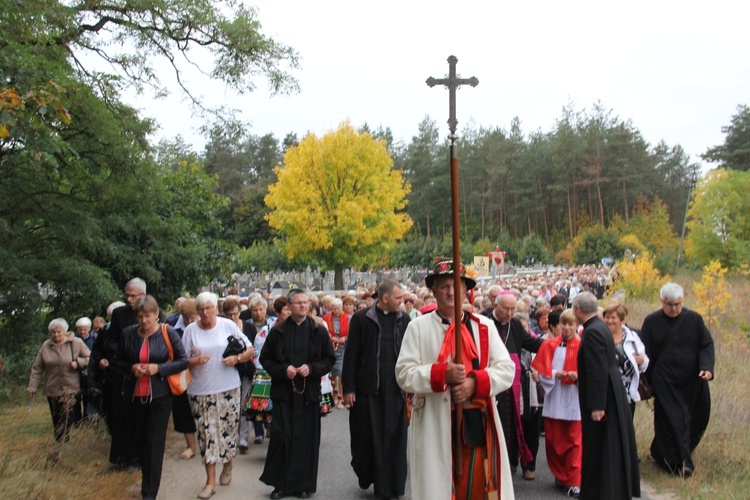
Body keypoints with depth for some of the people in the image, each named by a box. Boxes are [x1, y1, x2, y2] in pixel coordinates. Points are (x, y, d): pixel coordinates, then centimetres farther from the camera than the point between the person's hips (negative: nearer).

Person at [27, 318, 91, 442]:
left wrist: (78, 362, -15)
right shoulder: (46, 346, 5)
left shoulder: (76, 343, -3)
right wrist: (32, 386, 5)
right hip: (52, 390, 3)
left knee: (66, 422, -12)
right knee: (56, 422, 11)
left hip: (71, 390, -3)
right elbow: (36, 368, 8)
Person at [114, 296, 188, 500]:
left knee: (155, 443, -1)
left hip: (160, 396, -3)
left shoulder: (168, 333, -8)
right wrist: (131, 368, -11)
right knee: (138, 440, 14)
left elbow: (183, 361, -6)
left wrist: (159, 368, -18)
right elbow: (118, 361, 10)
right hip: (134, 396, 4)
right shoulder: (128, 333, 1)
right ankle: (148, 479, 38)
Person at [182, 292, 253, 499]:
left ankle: (228, 466, 31)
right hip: (200, 390, 1)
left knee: (228, 429, 6)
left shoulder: (228, 325, -1)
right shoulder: (190, 330, 1)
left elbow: (249, 350, 4)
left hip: (228, 388, 0)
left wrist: (236, 358, -15)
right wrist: (195, 361, -16)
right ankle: (210, 481, 8)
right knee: (206, 433, 2)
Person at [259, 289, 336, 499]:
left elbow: (330, 359, 5)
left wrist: (311, 368, -11)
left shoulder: (319, 331, 3)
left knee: (306, 438, 4)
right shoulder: (277, 331, 3)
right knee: (281, 436, -2)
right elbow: (265, 359, 7)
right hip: (283, 391, 0)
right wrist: (283, 370, -10)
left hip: (309, 392, 0)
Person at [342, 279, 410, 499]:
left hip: (395, 390, 2)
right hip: (367, 389, -2)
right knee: (366, 437, 8)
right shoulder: (361, 319, -4)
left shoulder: (404, 319, 4)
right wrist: (348, 388, -4)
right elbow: (351, 355, -3)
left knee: (394, 439, 6)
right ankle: (366, 476, 32)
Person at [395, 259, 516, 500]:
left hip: (478, 423, 2)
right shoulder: (418, 327, 1)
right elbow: (404, 374, -5)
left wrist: (475, 382, -16)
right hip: (435, 427, -2)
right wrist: (441, 374, -20)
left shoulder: (484, 326, 7)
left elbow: (506, 369, 1)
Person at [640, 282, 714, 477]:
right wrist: (646, 381, -4)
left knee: (695, 420, 12)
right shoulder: (651, 321, -2)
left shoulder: (694, 319, 1)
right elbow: (646, 353, 0)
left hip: (693, 381, 3)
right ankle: (681, 461, 7)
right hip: (665, 382, -2)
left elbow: (707, 345, 1)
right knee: (672, 420, -3)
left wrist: (707, 367, -17)